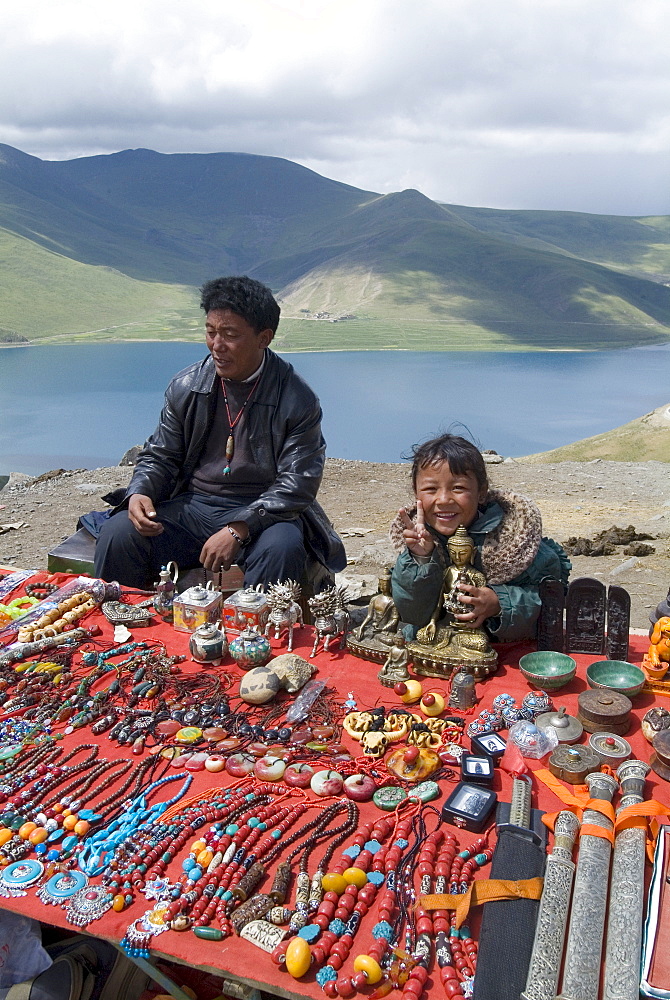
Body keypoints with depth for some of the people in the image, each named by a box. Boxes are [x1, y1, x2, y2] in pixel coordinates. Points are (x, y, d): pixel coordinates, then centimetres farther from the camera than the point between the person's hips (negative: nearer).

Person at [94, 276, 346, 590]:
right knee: (117, 534, -20)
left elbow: (297, 484, -12)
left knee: (282, 548, -36)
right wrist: (140, 493, -11)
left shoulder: (298, 400, -7)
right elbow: (160, 457, 13)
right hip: (192, 507, 3)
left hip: (263, 514, -2)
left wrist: (238, 530, -24)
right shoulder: (185, 386, 4)